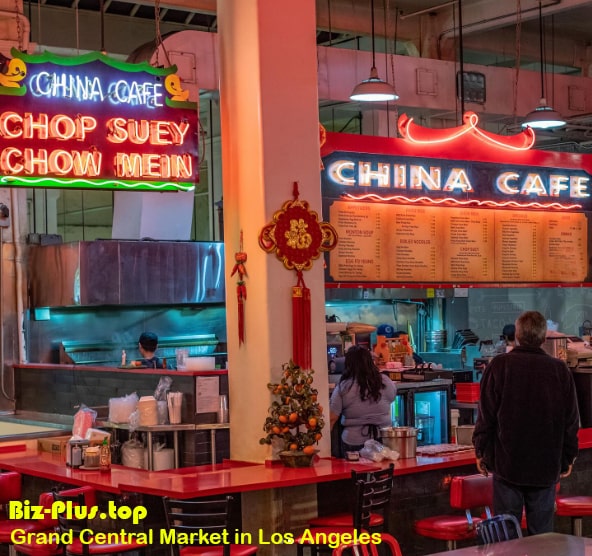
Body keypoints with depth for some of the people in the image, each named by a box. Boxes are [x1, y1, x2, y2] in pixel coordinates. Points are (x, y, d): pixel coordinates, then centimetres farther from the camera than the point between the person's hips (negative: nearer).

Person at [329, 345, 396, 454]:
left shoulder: (343, 387, -8)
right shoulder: (385, 382, -3)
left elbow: (332, 418, -6)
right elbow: (392, 397, 18)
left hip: (353, 442, -2)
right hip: (384, 440, 2)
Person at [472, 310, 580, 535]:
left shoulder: (499, 365, -8)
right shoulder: (560, 370, -3)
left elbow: (486, 414, -5)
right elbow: (571, 420, 3)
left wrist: (480, 451, 7)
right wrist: (568, 457, 14)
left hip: (507, 463, -1)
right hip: (546, 466, 1)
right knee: (542, 531, 8)